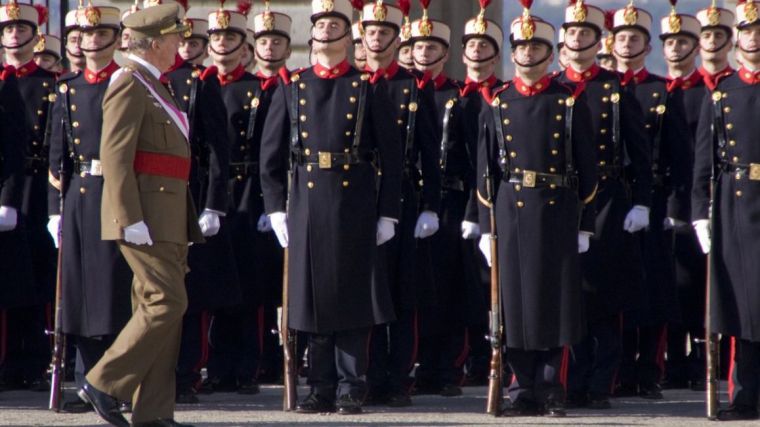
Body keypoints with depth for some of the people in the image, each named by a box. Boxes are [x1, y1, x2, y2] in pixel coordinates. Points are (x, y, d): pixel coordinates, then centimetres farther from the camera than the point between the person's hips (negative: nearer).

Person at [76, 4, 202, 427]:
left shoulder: (154, 87, 20)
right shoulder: (129, 85, -11)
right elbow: (115, 156, -18)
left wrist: (186, 219, 23)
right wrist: (130, 219, -23)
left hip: (168, 216, 10)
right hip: (146, 213, -10)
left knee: (160, 306, 7)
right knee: (167, 302, -13)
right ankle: (105, 383, -6)